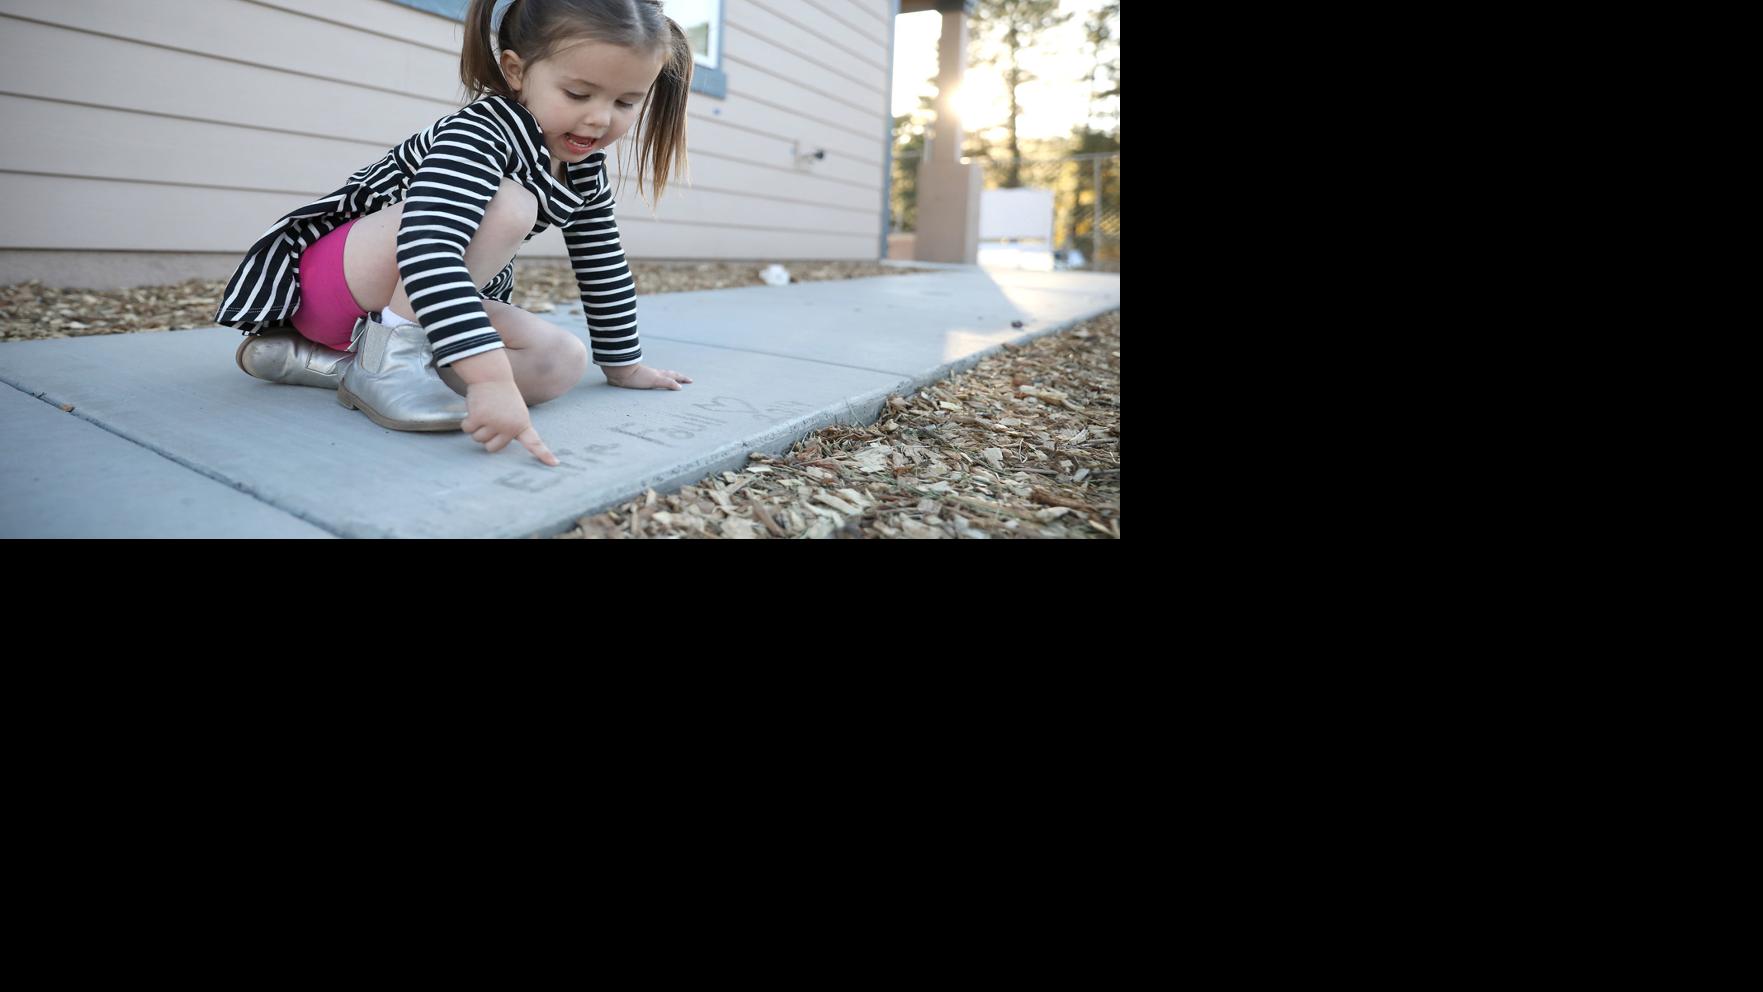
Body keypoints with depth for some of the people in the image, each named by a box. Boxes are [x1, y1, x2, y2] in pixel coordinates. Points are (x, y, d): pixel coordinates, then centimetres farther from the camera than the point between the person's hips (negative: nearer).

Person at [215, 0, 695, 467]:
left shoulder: (584, 168, -4)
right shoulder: (481, 133, -28)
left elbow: (602, 266, 8)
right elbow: (427, 247, -43)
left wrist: (624, 365, 11)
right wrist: (491, 376, -52)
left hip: (431, 301, 8)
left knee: (563, 363, -15)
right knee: (507, 205, -31)